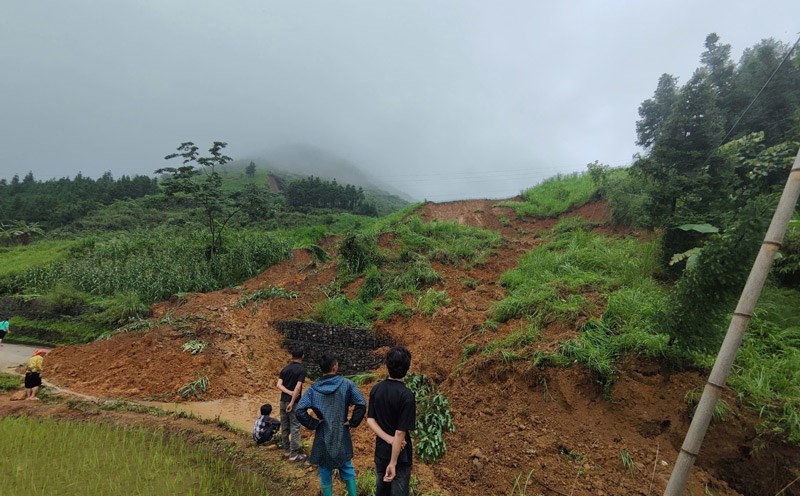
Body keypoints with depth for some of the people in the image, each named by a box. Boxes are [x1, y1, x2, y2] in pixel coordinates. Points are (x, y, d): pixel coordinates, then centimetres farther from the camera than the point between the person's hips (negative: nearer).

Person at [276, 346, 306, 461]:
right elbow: (298, 387, -20)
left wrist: (289, 392, -11)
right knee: (295, 427, 1)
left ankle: (287, 449, 26)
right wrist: (292, 402, -17)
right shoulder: (301, 369, -12)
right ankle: (294, 454, 4)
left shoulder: (285, 368, 6)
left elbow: (279, 385, -3)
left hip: (283, 401, 6)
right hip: (294, 402, -6)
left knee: (284, 427, 14)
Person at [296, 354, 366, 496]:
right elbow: (361, 404, -16)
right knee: (346, 468, 18)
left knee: (325, 471, 16)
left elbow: (300, 411, -14)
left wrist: (313, 424, -3)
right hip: (342, 436, 0)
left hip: (323, 437, 1)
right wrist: (353, 422, -6)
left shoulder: (313, 389, -7)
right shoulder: (346, 384, -10)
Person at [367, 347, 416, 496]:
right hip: (400, 455, -5)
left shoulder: (376, 389, -5)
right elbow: (400, 433, -23)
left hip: (380, 451, 5)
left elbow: (370, 420, -5)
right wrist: (393, 463, -17)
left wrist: (389, 439, -12)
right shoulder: (407, 396, -24)